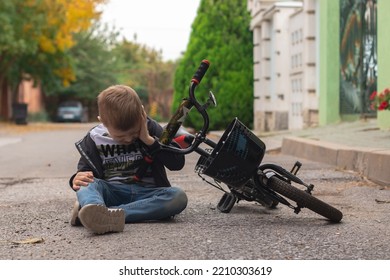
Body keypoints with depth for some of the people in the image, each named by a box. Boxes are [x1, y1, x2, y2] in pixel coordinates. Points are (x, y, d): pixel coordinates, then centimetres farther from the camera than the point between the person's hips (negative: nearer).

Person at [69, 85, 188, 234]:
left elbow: (177, 162, -4)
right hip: (112, 192, 0)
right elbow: (85, 169, 10)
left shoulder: (150, 128, 2)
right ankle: (92, 208, -68)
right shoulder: (95, 138, 3)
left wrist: (149, 140, -14)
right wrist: (78, 179, -15)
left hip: (145, 193, 0)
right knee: (88, 182, -28)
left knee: (178, 196, -30)